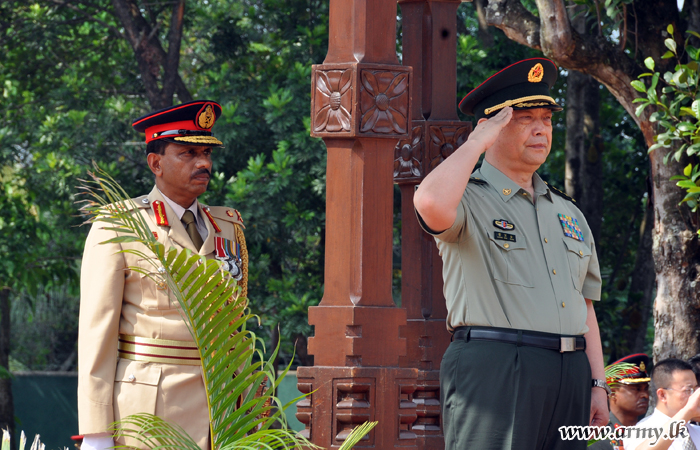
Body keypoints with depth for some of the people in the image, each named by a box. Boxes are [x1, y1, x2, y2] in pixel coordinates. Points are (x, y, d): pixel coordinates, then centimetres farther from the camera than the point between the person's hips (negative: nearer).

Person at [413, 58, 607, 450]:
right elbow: (431, 204, -25)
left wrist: (598, 384, 14)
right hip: (494, 369, -7)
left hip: (568, 373, 7)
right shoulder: (470, 200, 2)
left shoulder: (568, 213, 24)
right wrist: (477, 142, -10)